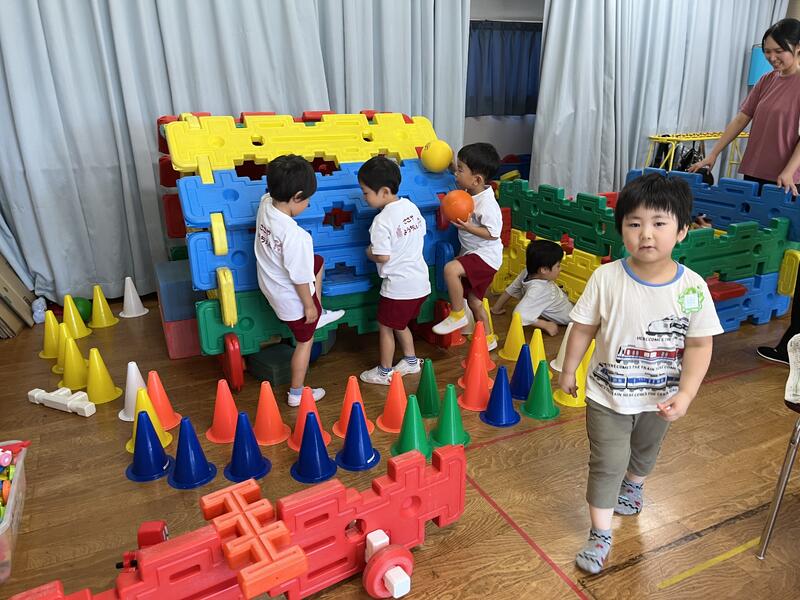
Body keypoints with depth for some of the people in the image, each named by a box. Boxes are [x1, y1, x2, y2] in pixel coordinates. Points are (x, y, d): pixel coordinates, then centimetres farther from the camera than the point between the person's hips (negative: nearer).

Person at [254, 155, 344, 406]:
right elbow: (300, 279, -26)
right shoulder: (296, 236, -38)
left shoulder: (266, 203, -17)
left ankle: (319, 316, 41)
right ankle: (296, 393, 33)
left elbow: (272, 192, 11)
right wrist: (309, 305, -12)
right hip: (292, 297, -7)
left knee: (318, 262, 29)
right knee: (305, 341, 16)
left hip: (269, 282, 8)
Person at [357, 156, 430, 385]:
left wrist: (369, 252, -3)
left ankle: (384, 372, 25)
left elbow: (383, 257, -23)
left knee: (385, 327, 11)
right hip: (420, 280, 8)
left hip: (398, 285, -8)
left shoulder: (382, 221, -22)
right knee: (399, 323, 26)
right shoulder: (411, 206, 2)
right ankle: (411, 360, 38)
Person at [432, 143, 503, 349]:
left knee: (450, 269, -29)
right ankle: (488, 338, 32)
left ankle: (458, 314, -12)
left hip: (486, 255, -9)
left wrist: (468, 227, -28)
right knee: (474, 301, 15)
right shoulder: (470, 194, 2)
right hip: (472, 253, 9)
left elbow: (493, 233, -22)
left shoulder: (487, 204, -23)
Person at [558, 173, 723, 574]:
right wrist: (568, 371, -1)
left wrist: (685, 394, -19)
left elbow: (699, 345, -10)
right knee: (607, 464, 5)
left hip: (660, 398, 3)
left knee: (646, 451, 29)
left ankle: (633, 485, 61)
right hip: (607, 395, -2)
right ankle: (600, 534, 24)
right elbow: (583, 329, -10)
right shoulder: (606, 278, -21)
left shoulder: (692, 287, -18)